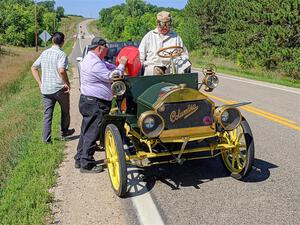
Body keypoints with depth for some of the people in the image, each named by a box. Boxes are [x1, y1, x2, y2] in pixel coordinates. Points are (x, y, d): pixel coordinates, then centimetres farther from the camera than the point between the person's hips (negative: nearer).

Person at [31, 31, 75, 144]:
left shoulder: (44, 53, 8)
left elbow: (33, 68, 12)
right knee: (65, 111, 18)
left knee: (47, 114, 8)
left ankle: (46, 139, 6)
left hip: (45, 89, 5)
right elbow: (61, 71, -28)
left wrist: (40, 83, 11)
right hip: (59, 89, -5)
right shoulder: (61, 54, -13)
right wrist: (67, 83, -15)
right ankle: (64, 132, 33)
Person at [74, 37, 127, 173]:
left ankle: (80, 160, 27)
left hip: (89, 102, 11)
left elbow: (108, 66, 23)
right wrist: (122, 65, -8)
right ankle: (86, 164, 3)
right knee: (92, 133, -4)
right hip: (95, 103, -11)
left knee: (86, 131, 17)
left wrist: (120, 66, 10)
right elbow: (111, 77, -19)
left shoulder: (92, 59, 16)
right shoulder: (95, 63, -20)